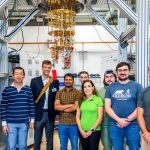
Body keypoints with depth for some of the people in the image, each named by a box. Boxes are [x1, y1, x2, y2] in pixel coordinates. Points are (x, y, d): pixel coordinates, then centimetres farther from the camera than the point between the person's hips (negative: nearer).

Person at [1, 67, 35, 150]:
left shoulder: (28, 89, 3)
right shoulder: (7, 90, -3)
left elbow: (31, 106, 6)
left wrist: (32, 120, 5)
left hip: (24, 123, 1)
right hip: (11, 123, -1)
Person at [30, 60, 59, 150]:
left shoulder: (55, 82, 5)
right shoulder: (34, 81, 1)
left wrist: (57, 112, 2)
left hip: (50, 114, 1)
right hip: (39, 114, -1)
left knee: (50, 139, 11)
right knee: (37, 139, 8)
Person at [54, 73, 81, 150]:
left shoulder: (77, 93, -2)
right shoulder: (59, 93, 5)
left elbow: (76, 107, -12)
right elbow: (56, 107, -7)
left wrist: (62, 108, -5)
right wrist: (70, 105, -12)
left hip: (74, 124, -2)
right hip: (62, 124, 2)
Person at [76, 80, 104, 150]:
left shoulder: (98, 99, -2)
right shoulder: (81, 101, 7)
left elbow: (100, 117, -5)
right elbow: (77, 117, 7)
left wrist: (91, 130, -8)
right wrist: (81, 130, -3)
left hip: (94, 131, -3)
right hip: (82, 132, 3)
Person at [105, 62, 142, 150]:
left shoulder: (137, 86, 2)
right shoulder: (111, 87, 7)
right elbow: (107, 107, 2)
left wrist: (128, 120, -11)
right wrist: (119, 120, -11)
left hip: (133, 125, -1)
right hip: (115, 125, 2)